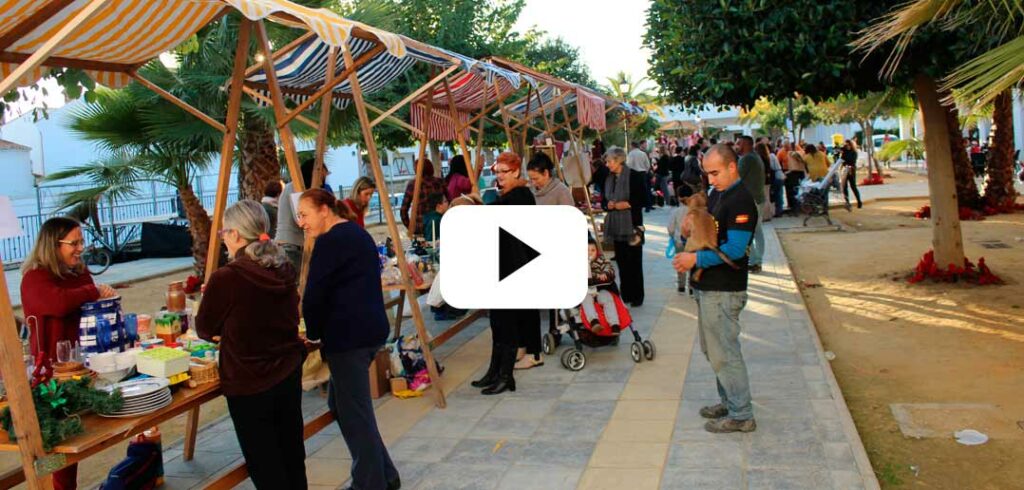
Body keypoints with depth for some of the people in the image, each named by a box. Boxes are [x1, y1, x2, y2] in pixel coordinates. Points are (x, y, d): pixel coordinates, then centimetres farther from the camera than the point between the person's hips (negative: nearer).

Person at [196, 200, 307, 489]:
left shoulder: (225, 279, -19)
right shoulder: (285, 270, -2)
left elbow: (205, 330, -4)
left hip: (248, 384, -6)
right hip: (289, 376, 6)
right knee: (292, 458, 18)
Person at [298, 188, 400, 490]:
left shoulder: (330, 241, -12)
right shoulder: (357, 233, 17)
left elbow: (314, 294, -13)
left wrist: (313, 333, 3)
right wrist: (322, 331, 19)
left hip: (348, 334, -10)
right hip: (369, 328, 10)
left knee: (354, 413, 1)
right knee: (342, 404, 18)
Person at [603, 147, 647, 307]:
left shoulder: (634, 176, -9)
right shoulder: (609, 179, 10)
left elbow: (643, 200, -9)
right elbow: (604, 202, 15)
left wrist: (628, 204, -18)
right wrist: (608, 205, -6)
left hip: (632, 224, -6)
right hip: (616, 226, 6)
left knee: (634, 261, -1)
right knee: (621, 261, 9)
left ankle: (637, 296, 8)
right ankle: (625, 295, 17)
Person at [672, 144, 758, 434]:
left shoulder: (741, 201, -16)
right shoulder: (716, 195, 13)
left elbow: (735, 249, -24)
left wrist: (696, 259, -24)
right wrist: (689, 234, 1)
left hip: (723, 290, -10)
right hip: (707, 286, 10)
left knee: (723, 352, -3)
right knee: (712, 349, 18)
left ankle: (741, 415, 7)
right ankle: (729, 402, 31)